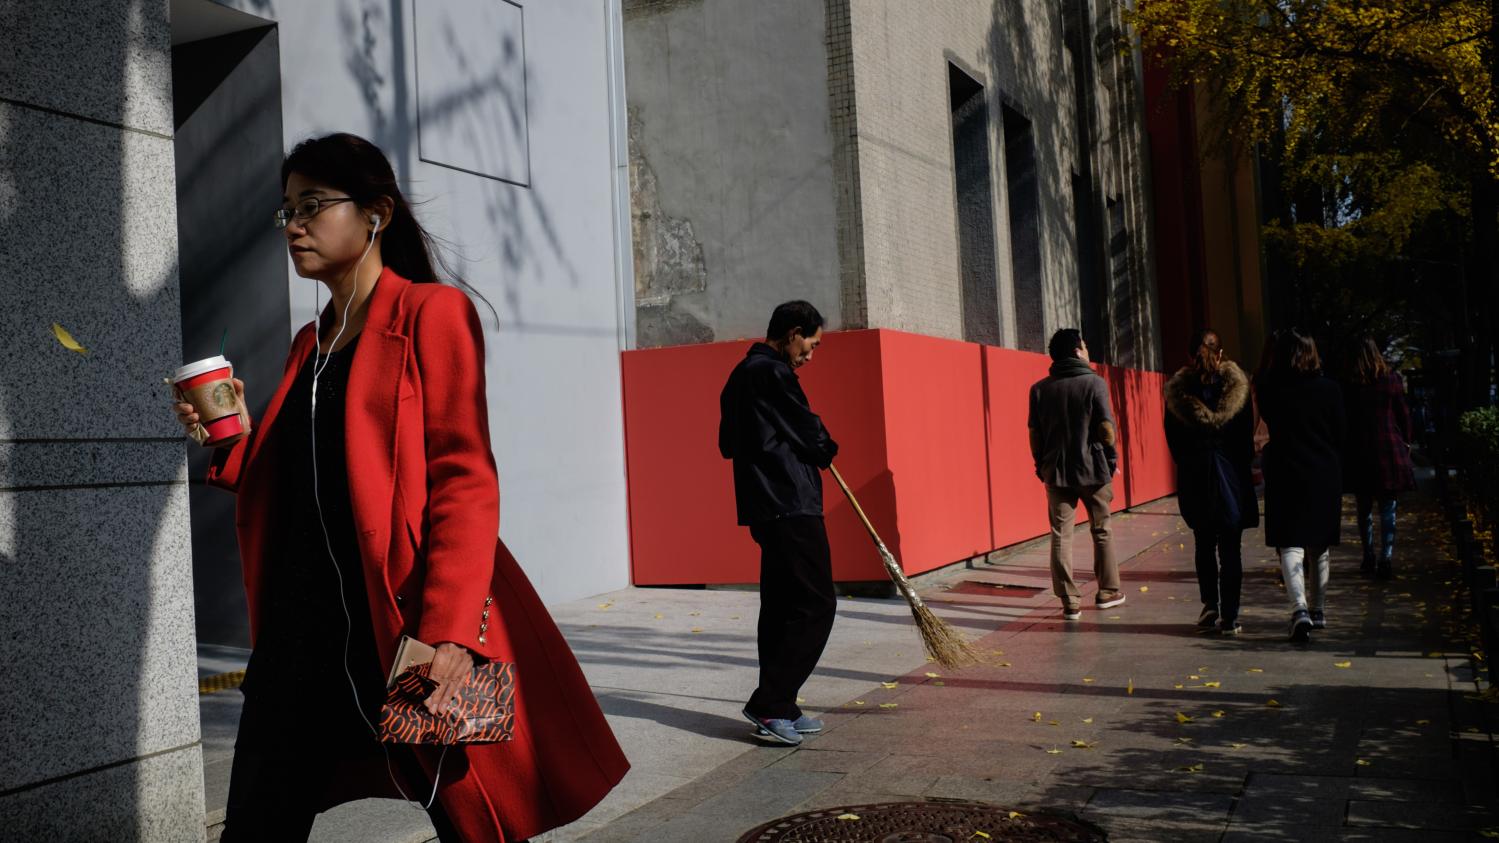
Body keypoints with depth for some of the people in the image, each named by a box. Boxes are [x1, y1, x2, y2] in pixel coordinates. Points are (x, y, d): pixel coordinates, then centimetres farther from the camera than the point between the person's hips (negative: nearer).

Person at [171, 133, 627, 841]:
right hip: (303, 622, 7)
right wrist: (231, 443, 6)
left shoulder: (431, 313, -3)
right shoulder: (309, 344, 19)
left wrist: (451, 633, -23)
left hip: (401, 617, -6)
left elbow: (464, 479, -13)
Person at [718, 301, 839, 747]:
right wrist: (827, 450, 10)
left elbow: (728, 443, 23)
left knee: (781, 605, 13)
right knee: (815, 604, -6)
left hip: (765, 508, 10)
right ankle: (770, 704, -7)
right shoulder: (773, 374, -14)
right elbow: (812, 435, -11)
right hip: (792, 506, -10)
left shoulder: (742, 375, 17)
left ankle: (778, 709, 17)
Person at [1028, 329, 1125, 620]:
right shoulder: (1094, 383, -6)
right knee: (1101, 532, 15)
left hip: (1055, 471, 2)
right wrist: (1112, 457, 4)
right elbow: (1105, 427, -10)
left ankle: (1070, 602, 1)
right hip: (1093, 469, -1)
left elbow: (1034, 433, 2)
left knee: (1061, 536, 3)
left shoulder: (1040, 389, 2)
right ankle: (1108, 591, 25)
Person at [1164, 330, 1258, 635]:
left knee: (1204, 543, 14)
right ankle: (1229, 616, 1)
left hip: (1193, 475, 1)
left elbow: (1172, 439, 2)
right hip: (1231, 473, -1)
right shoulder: (1237, 385, -3)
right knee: (1230, 547, 3)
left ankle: (1210, 604, 8)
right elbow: (1247, 434, 1)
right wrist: (1242, 466, 12)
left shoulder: (1177, 390, -3)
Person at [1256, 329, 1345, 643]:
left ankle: (1300, 608, -23)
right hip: (1325, 476, 3)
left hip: (1285, 475, -2)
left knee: (1291, 545, -5)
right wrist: (1337, 477, 16)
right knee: (1319, 546, 15)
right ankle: (1318, 610, 26)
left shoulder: (1267, 389, -5)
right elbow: (1340, 437, 6)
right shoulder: (1329, 389, 0)